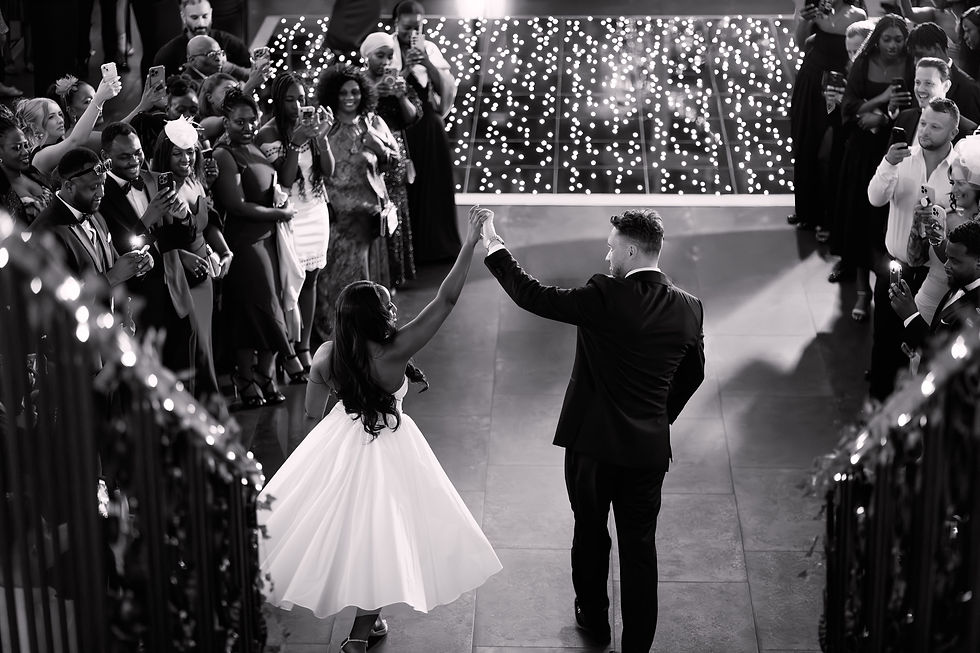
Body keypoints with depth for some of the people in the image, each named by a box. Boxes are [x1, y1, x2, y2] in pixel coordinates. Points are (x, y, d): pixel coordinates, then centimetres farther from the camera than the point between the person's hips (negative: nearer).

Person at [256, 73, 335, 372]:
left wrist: (321, 137, -14)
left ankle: (304, 348, 13)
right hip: (289, 216, -5)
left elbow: (328, 171, 1)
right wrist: (296, 143, -25)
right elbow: (284, 180, -15)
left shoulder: (310, 124, 4)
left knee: (310, 279, 6)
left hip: (316, 211, 5)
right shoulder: (268, 134, -9)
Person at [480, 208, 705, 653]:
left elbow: (533, 297, -15)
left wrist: (493, 246, -5)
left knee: (591, 534, 18)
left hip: (594, 442, -3)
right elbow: (693, 374, 12)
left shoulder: (606, 297, -18)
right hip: (650, 449, 3)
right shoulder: (689, 309, -1)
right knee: (639, 547, 11)